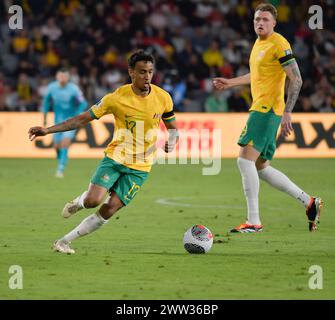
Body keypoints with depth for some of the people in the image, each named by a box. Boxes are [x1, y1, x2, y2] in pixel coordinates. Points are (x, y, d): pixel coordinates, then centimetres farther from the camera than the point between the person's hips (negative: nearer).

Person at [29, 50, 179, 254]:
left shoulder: (163, 98, -5)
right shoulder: (117, 98, -11)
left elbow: (172, 127, 12)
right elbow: (83, 119, -5)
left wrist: (172, 140, -14)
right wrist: (47, 130, -13)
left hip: (140, 168, 1)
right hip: (114, 158, -1)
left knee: (109, 210, -9)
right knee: (94, 200, -22)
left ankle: (65, 242, 5)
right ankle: (78, 202, 17)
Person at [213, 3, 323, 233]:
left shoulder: (279, 44, -12)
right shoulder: (259, 43, 16)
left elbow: (296, 80, -16)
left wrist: (287, 112, -21)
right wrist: (231, 83, 34)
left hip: (267, 109, -10)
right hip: (260, 108, 10)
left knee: (245, 159, -15)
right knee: (260, 167, 11)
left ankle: (254, 222, -13)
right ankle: (309, 202, 19)